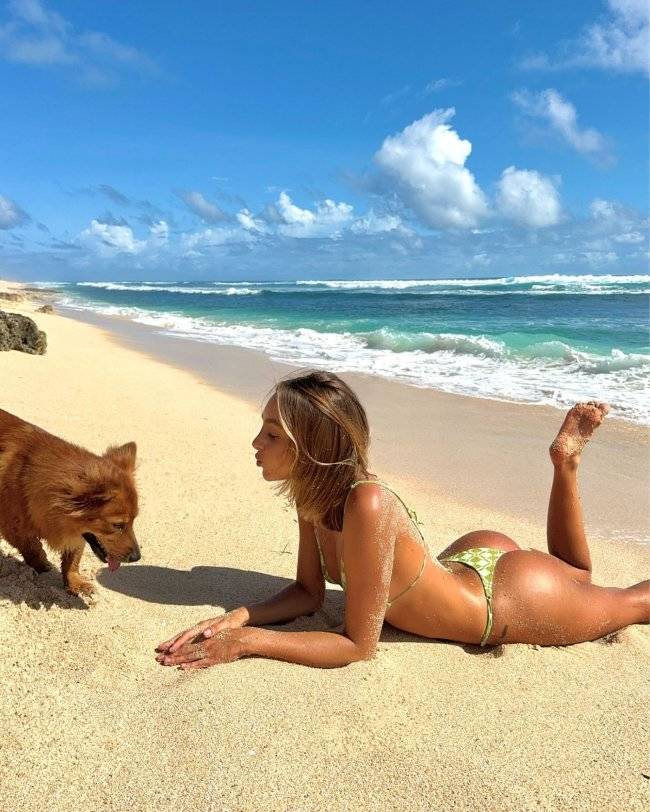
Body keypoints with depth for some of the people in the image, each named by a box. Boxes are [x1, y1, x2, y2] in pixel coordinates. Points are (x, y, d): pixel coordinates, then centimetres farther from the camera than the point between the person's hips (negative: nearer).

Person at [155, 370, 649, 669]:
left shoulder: (366, 505, -41)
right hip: (471, 558, 6)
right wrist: (234, 620, -22)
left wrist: (247, 643, -34)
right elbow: (308, 593, -7)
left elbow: (359, 645, -32)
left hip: (516, 596, -6)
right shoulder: (312, 491, -18)